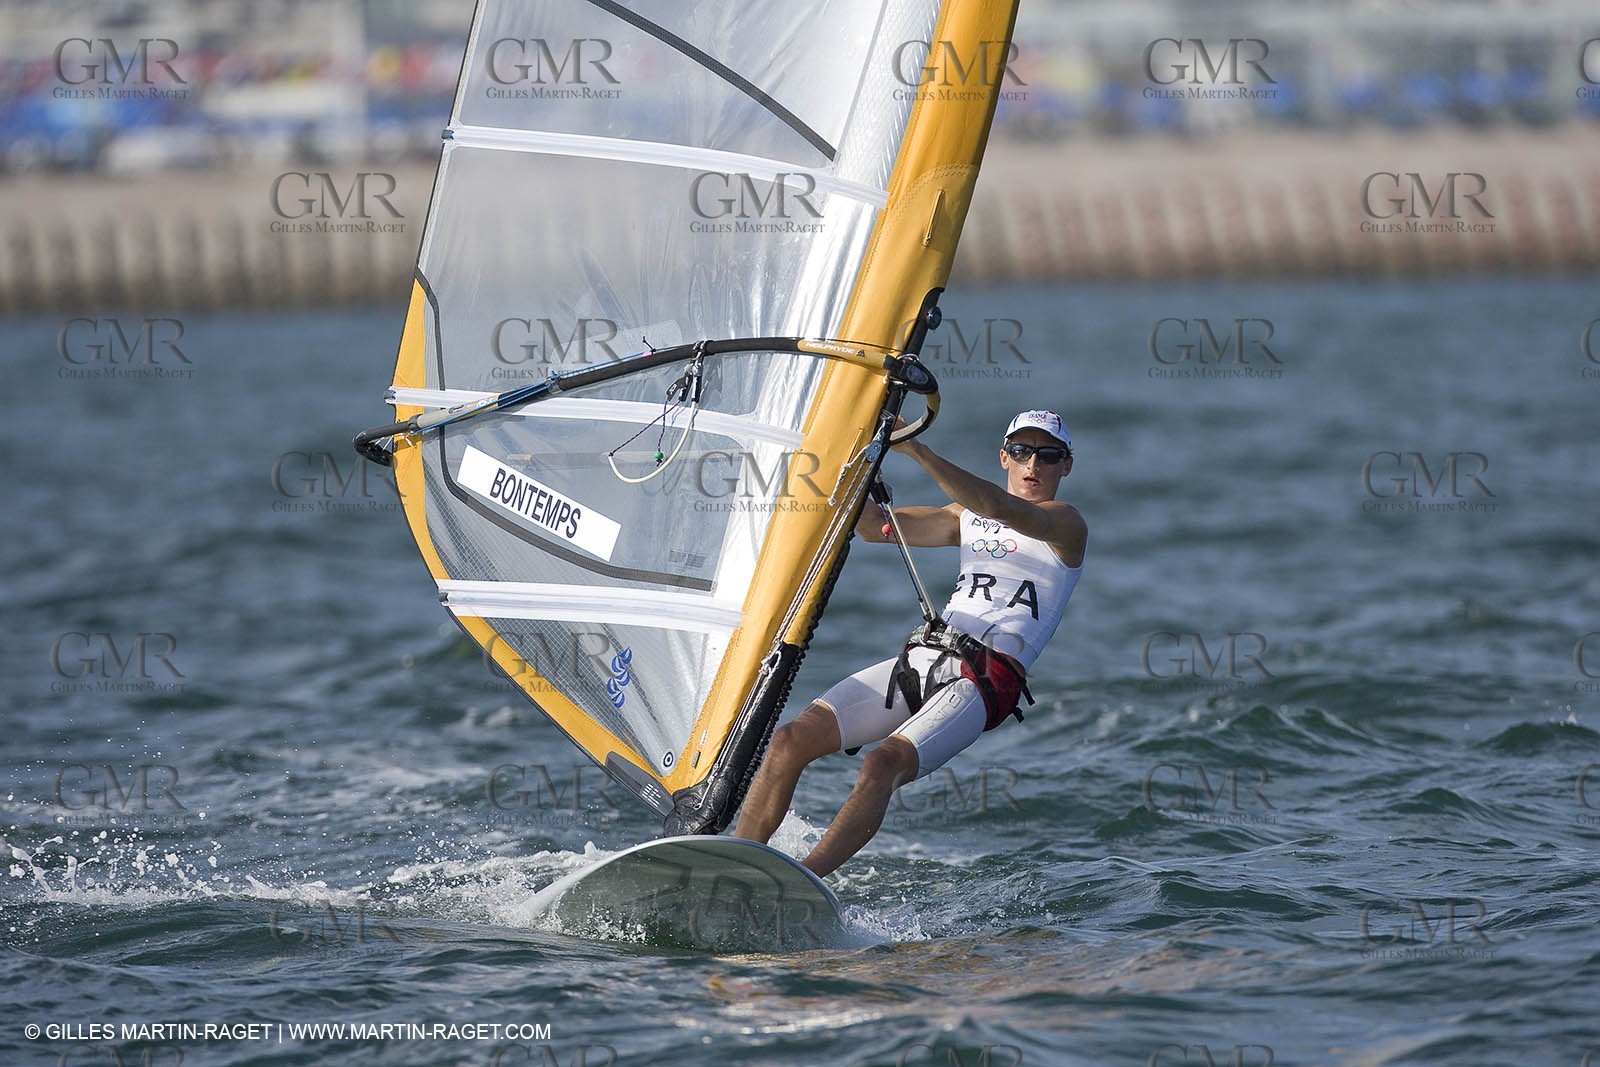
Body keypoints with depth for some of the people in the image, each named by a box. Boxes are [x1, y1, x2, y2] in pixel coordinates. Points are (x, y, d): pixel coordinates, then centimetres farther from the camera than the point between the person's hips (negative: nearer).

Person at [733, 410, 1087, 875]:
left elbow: (1000, 508, -16)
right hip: (918, 660, 7)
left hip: (986, 680, -6)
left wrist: (917, 450, -24)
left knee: (884, 763, -31)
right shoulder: (968, 518, 25)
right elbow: (875, 526, 19)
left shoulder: (1065, 523, 4)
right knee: (791, 739, -9)